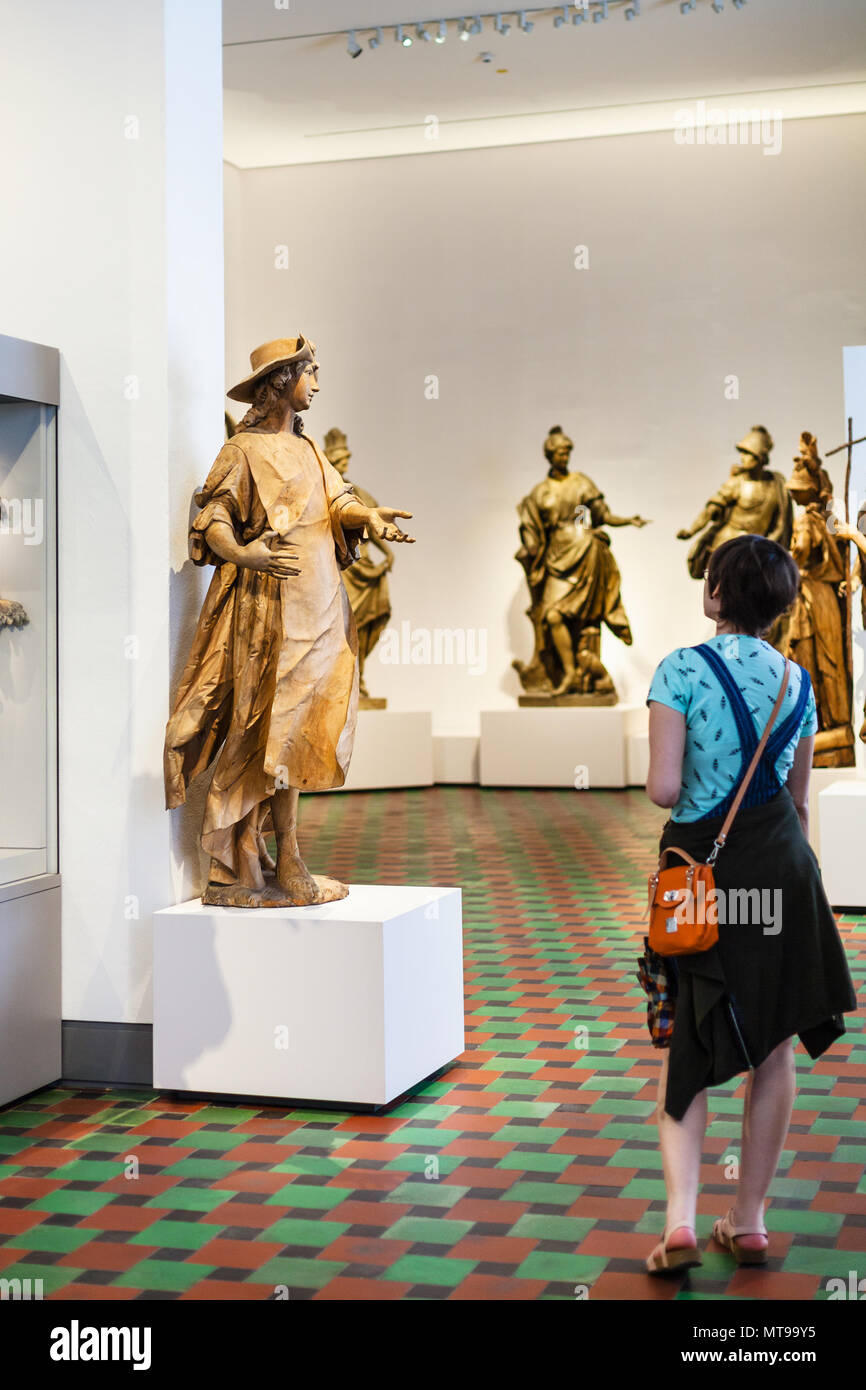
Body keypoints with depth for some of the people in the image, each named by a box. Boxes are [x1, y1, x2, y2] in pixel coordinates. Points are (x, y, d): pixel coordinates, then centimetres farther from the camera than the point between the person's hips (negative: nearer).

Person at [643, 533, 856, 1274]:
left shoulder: (683, 669, -10)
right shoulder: (796, 680, 5)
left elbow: (664, 788, -17)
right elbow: (799, 796, 13)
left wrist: (682, 792, 7)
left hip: (700, 866, -3)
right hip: (782, 868, 3)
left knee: (687, 1054, 7)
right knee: (774, 1052, 11)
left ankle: (681, 1220, -5)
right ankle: (749, 1222, 19)